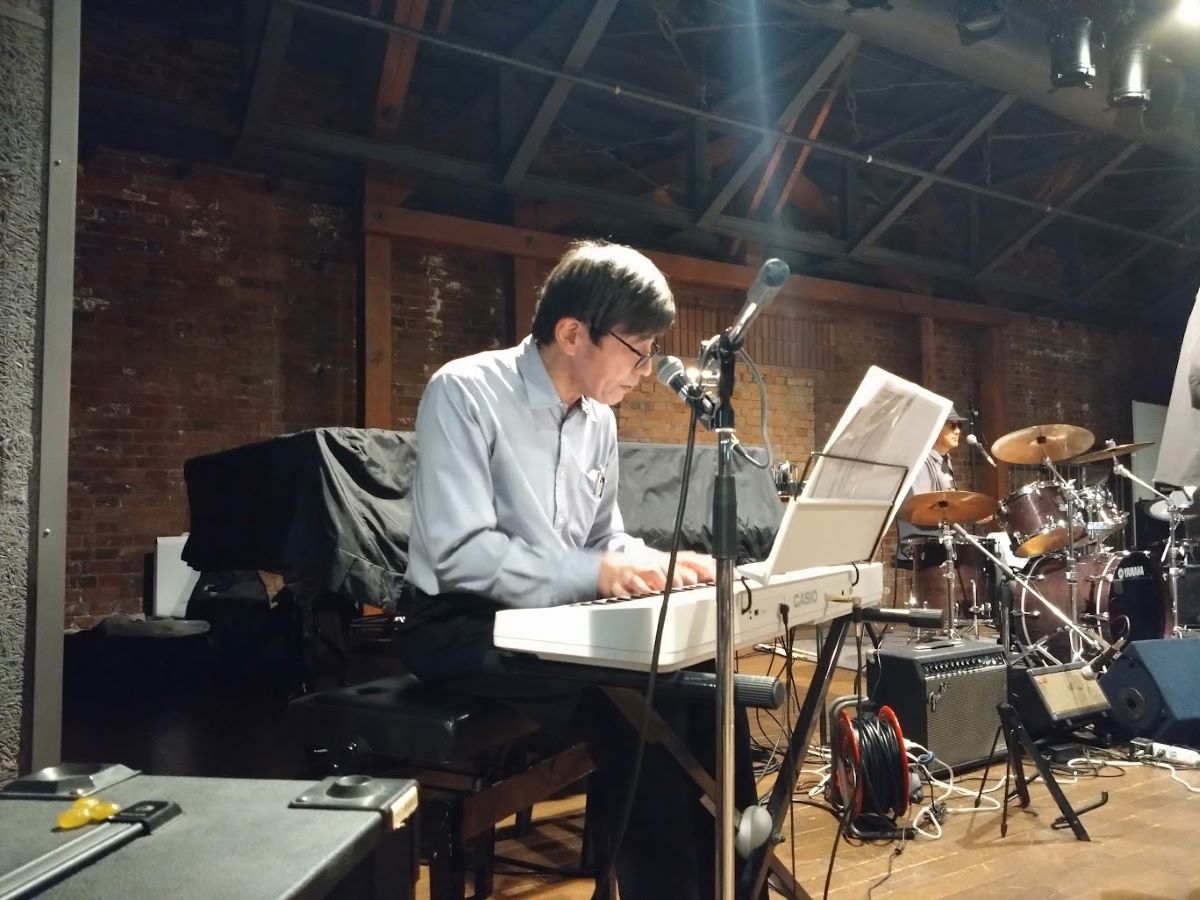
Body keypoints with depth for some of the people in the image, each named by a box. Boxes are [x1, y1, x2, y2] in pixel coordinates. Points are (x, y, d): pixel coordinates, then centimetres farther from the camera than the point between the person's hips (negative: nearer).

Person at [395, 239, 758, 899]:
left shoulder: (597, 418, 7)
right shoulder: (464, 393, -15)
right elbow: (459, 553, -23)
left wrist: (658, 564, -6)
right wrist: (597, 574, -28)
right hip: (463, 628, -7)